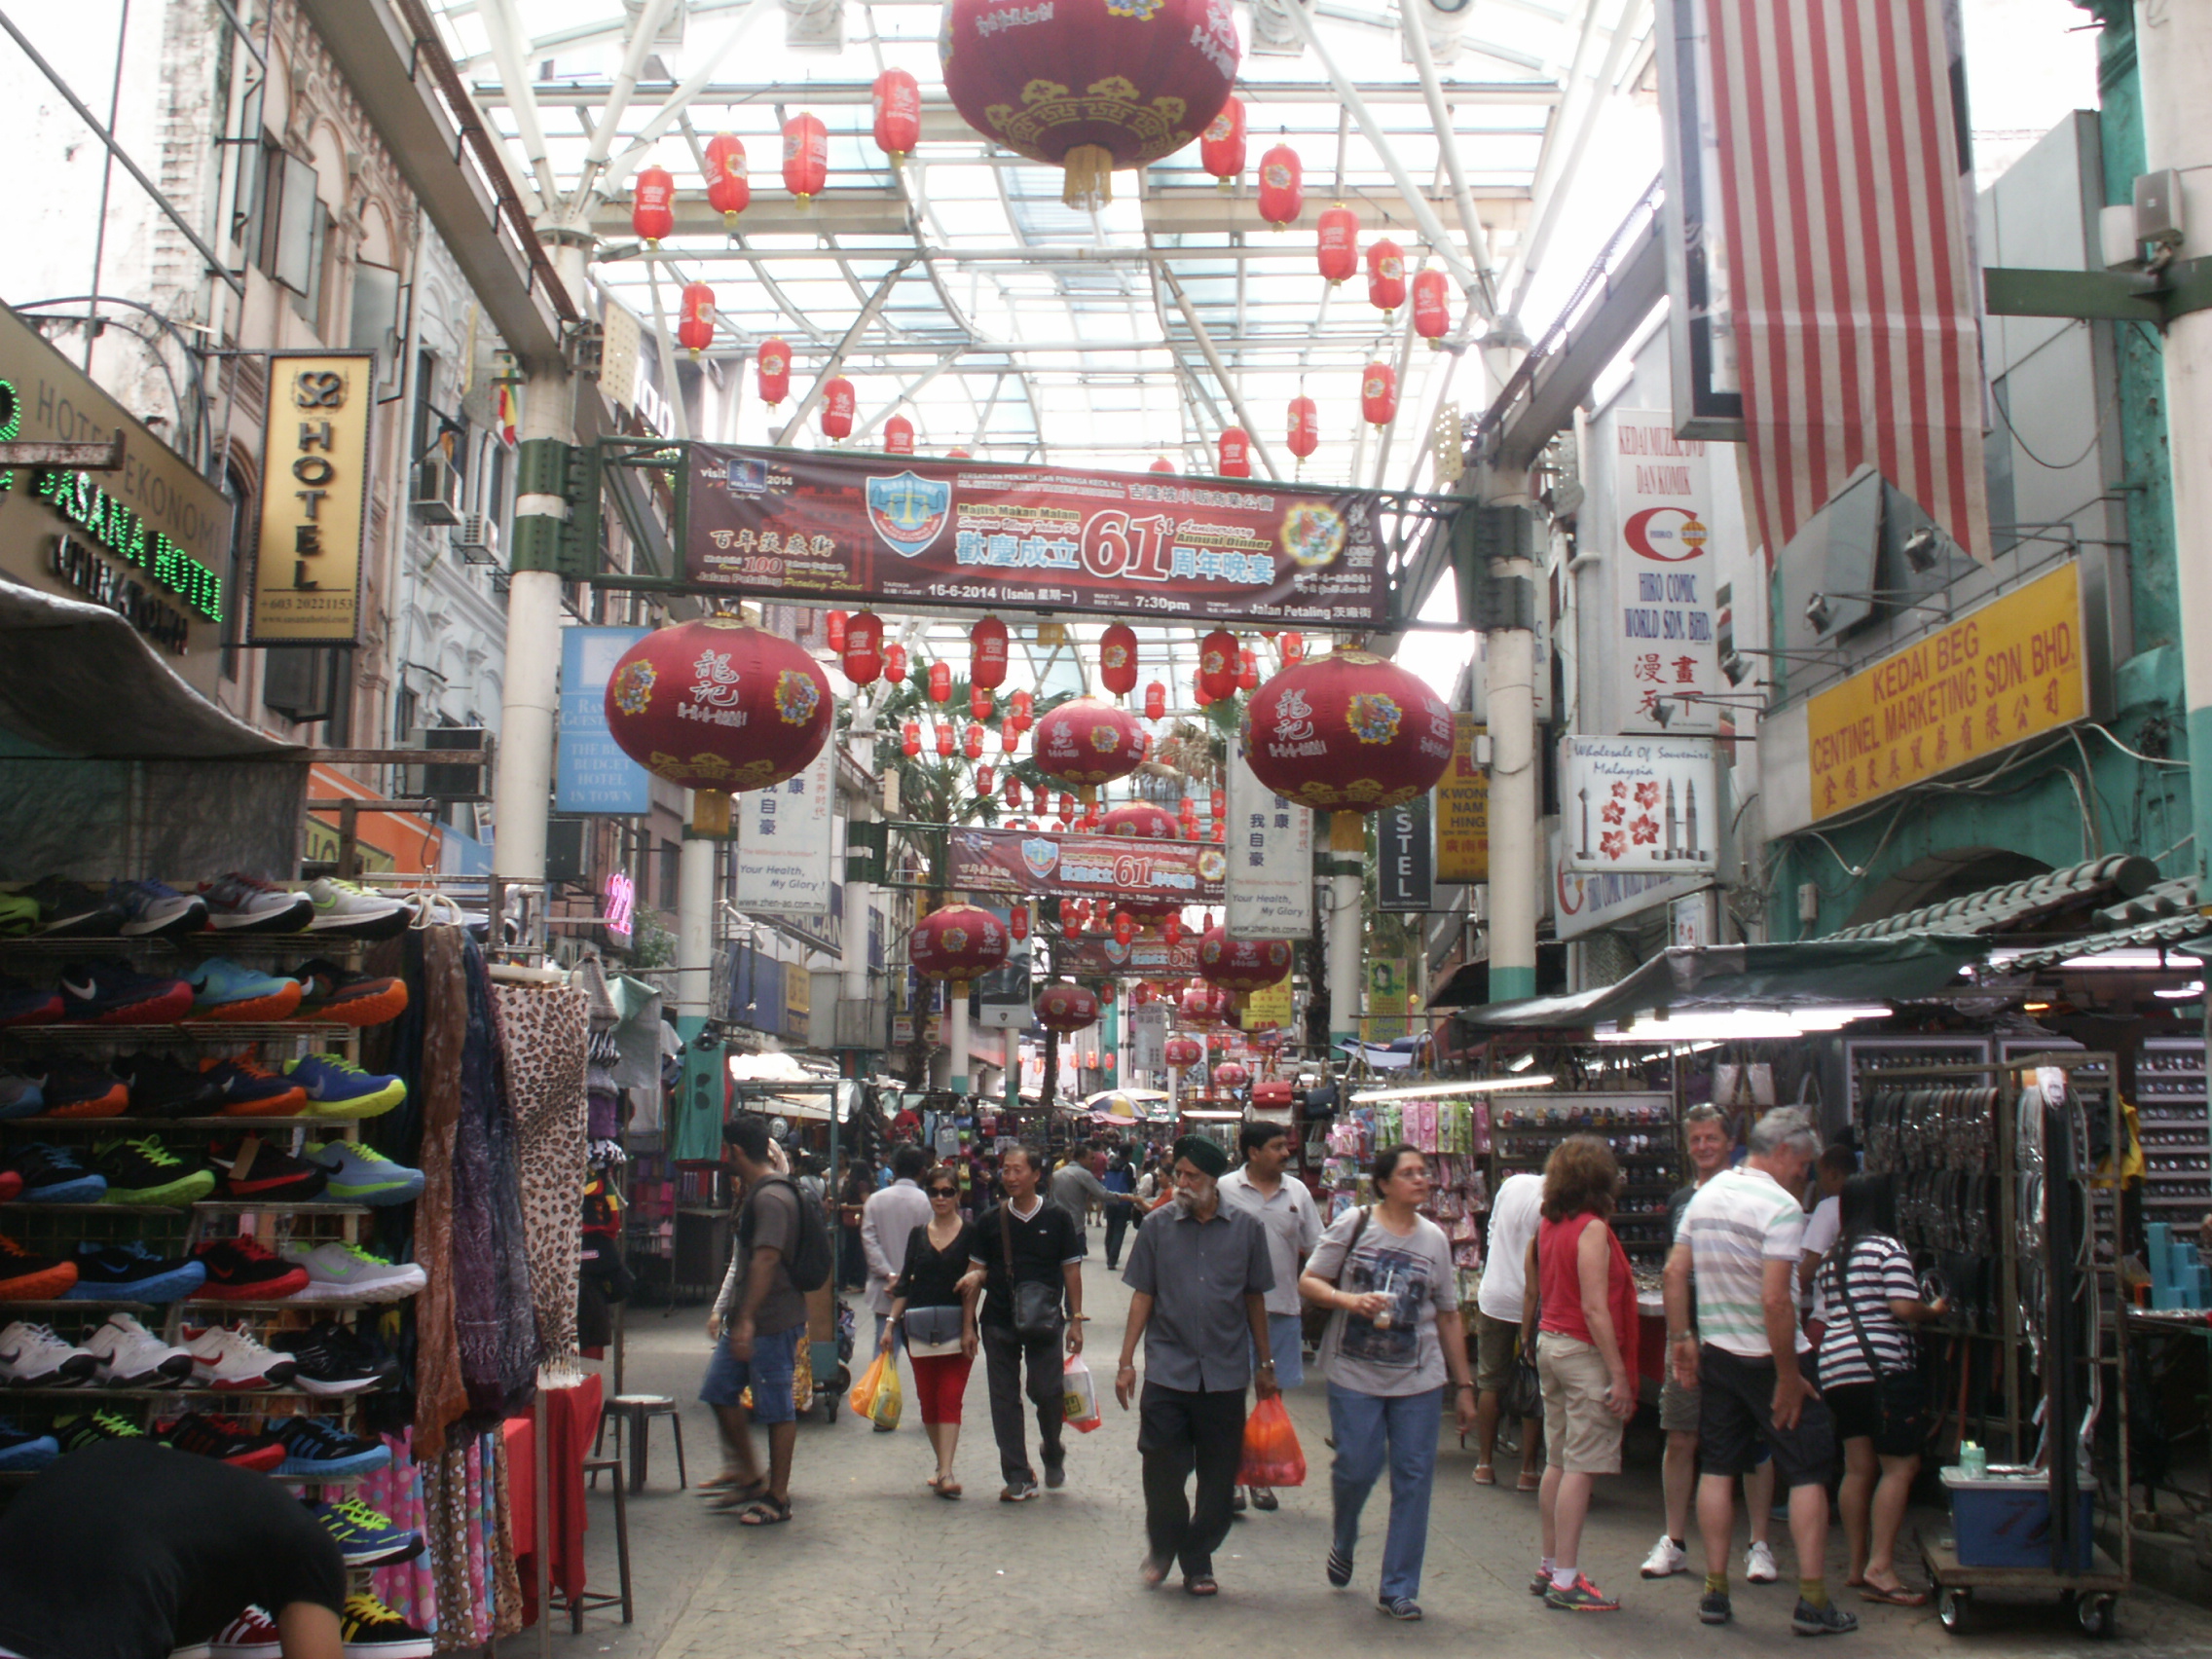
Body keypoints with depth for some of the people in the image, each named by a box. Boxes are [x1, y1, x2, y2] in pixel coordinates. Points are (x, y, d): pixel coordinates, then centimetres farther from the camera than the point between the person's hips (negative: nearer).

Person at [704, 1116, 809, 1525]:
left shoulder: (770, 1198, -18)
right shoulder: (756, 1192, 15)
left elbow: (766, 1260, -26)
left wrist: (746, 1320, -27)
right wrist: (726, 1311, 26)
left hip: (773, 1321, -11)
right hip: (746, 1318, 11)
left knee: (777, 1407, -1)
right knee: (720, 1392, 13)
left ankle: (777, 1498, 8)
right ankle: (748, 1477, 24)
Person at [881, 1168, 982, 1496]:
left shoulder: (970, 1232, -2)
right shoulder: (918, 1234, 10)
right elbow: (904, 1282, 12)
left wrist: (969, 1329, -13)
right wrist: (890, 1323, 4)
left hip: (957, 1326, -4)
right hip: (920, 1327, 4)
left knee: (950, 1399, -10)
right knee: (928, 1400, 7)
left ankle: (945, 1473, -15)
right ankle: (942, 1466, 20)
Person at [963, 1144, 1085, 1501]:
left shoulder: (1057, 1219, 0)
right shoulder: (990, 1221, 5)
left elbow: (1071, 1270, 4)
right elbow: (978, 1268, 10)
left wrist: (1076, 1319, 0)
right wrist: (973, 1277, -14)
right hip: (998, 1321, 2)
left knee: (1047, 1391, -8)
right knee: (1004, 1399, 3)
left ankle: (1052, 1451, 22)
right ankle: (1018, 1477, 12)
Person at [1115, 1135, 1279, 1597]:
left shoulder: (1246, 1229, 2)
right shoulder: (1157, 1226, 0)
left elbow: (1255, 1299, 9)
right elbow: (1142, 1296, 4)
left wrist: (1264, 1365, 12)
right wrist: (1126, 1361, 0)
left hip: (1225, 1373, 1)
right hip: (1167, 1370, -1)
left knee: (1218, 1476, 6)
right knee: (1161, 1470, -1)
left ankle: (1197, 1558, 25)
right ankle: (1162, 1545, 25)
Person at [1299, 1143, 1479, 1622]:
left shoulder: (1435, 1239, 7)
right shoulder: (1353, 1225, -3)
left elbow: (1448, 1316, 12)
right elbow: (1308, 1282, -1)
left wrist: (1463, 1385, 12)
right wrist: (1349, 1300, -20)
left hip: (1419, 1380, 3)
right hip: (1354, 1373, -3)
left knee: (1414, 1478, 1)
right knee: (1356, 1466, -4)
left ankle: (1399, 1588, 13)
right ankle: (1343, 1542, 30)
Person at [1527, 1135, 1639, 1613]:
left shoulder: (1548, 1226, 9)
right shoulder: (1591, 1230, -15)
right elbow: (1595, 1309, -19)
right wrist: (1619, 1375, -17)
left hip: (1550, 1342, 9)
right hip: (1585, 1352, -8)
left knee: (1558, 1462, 15)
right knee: (1580, 1467, -5)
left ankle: (1551, 1566, 22)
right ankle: (1566, 1580, -4)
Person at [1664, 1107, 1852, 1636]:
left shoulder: (1706, 1194, 6)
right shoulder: (1781, 1206, -17)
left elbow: (1675, 1270, 7)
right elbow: (1775, 1300, -23)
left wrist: (1681, 1338, 12)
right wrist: (1789, 1377, -17)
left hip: (1714, 1354, 7)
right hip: (1766, 1356, -6)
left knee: (1718, 1468, 11)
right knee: (1807, 1473, 3)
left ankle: (1715, 1591, 15)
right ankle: (1812, 1601, 4)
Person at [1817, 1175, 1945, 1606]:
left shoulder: (1832, 1258, 20)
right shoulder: (1888, 1248, -4)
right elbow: (1904, 1308, -13)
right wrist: (1935, 1310, 5)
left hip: (1836, 1369, 8)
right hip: (1883, 1366, -8)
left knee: (1858, 1468, 11)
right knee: (1900, 1466, -6)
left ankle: (1857, 1566, 14)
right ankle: (1880, 1567, -12)